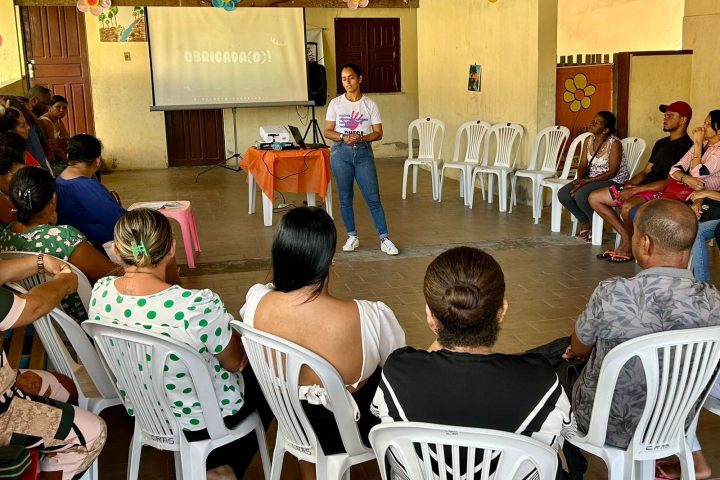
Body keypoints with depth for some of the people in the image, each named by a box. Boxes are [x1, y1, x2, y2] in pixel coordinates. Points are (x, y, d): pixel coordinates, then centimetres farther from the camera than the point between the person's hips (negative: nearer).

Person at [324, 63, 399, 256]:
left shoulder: (370, 104, 1)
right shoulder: (335, 103, 3)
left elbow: (378, 133, 0)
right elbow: (328, 131, 2)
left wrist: (361, 138, -18)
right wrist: (344, 137, -16)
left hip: (363, 153, -1)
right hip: (341, 153, 1)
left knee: (373, 197, -3)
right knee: (345, 198, 7)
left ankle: (384, 239, 2)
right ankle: (352, 237, 20)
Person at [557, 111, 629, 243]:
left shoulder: (614, 143, -17)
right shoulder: (589, 140, 5)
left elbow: (612, 172, -20)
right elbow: (583, 165, 6)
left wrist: (587, 181, -25)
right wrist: (580, 179, -15)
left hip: (613, 181, -7)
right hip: (592, 179, 7)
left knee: (581, 195, -32)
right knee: (563, 194, -13)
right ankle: (585, 222, 9)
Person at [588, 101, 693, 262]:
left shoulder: (686, 147, -10)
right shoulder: (661, 143, 21)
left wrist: (635, 190, -21)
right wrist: (630, 183, -2)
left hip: (662, 193, -10)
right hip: (643, 188, 10)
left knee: (628, 206, -39)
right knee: (594, 198, 2)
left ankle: (627, 248, -12)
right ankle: (628, 237, 0)